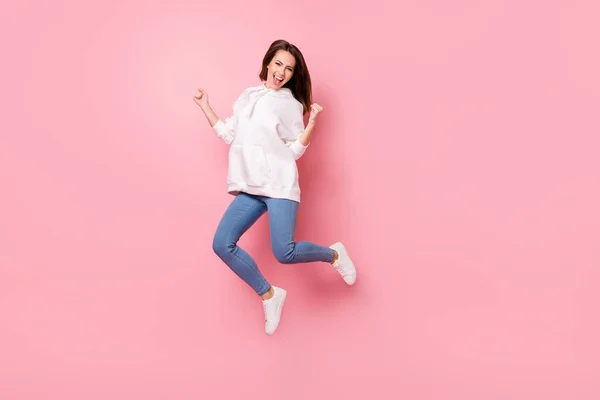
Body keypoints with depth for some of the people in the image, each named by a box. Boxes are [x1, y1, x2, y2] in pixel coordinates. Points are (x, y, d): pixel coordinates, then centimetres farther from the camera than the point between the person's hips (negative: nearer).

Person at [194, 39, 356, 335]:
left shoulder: (291, 105, 4)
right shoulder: (247, 97, 17)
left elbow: (295, 151, 2)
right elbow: (229, 135, 21)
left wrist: (312, 123, -11)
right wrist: (205, 107, 21)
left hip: (279, 185, -5)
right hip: (249, 188, 5)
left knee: (285, 252, -19)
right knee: (222, 245, -7)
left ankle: (334, 254, 12)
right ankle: (269, 295, 10)